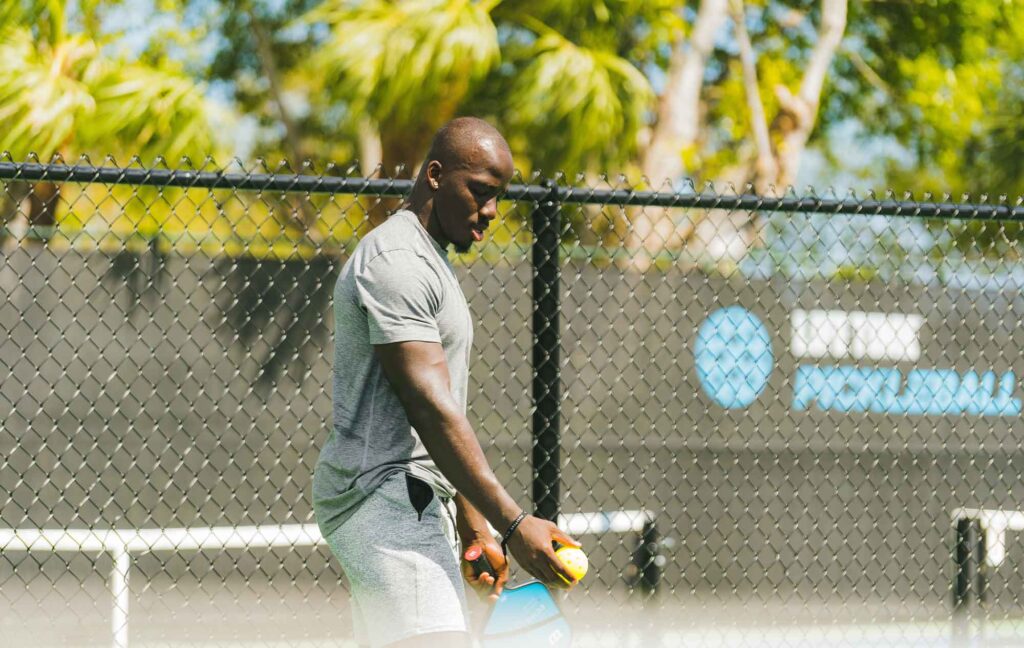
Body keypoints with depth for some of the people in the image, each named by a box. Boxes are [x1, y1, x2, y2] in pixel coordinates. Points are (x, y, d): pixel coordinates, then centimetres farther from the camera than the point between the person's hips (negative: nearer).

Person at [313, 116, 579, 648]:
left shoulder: (428, 262, 22)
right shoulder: (397, 262, -12)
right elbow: (430, 409, -19)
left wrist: (474, 530, 23)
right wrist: (513, 523, -22)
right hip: (386, 498, -11)